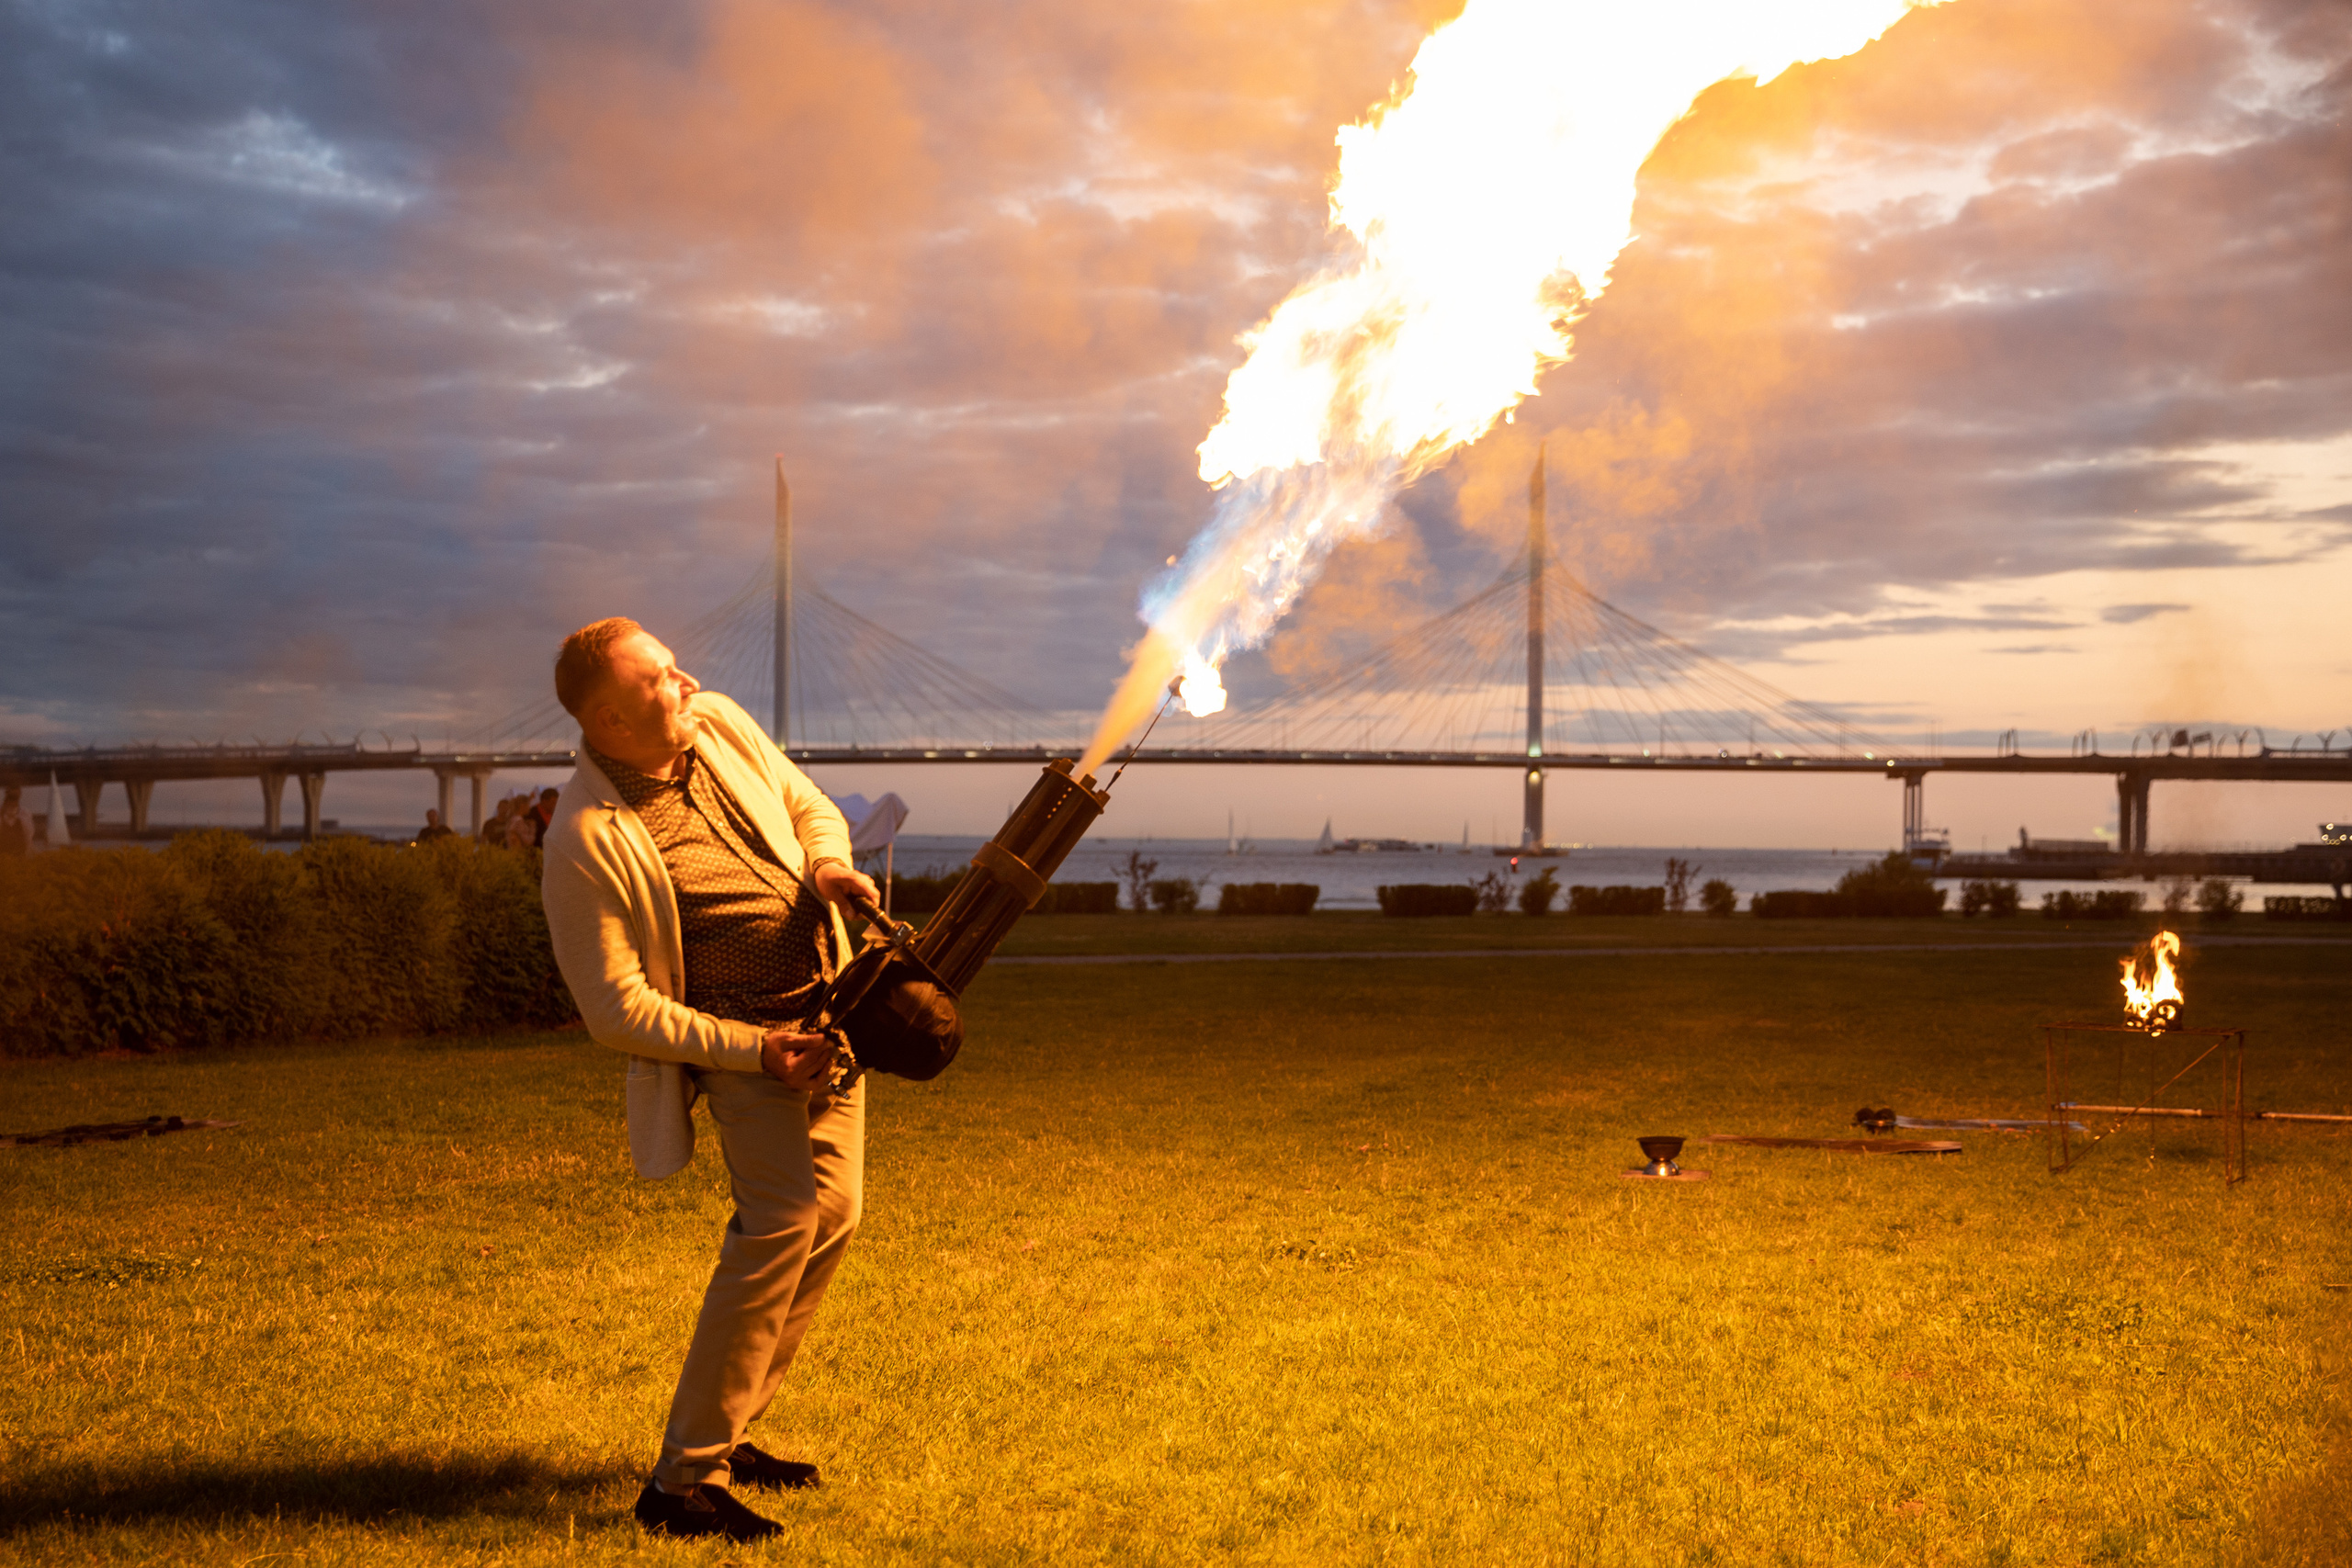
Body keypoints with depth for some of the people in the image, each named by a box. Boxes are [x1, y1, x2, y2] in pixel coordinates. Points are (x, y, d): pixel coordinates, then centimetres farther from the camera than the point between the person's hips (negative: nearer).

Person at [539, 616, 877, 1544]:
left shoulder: (721, 725, -2)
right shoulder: (586, 843, -21)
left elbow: (810, 806, 14)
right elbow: (615, 1011, -19)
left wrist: (828, 866, -9)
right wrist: (755, 1052, -20)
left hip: (826, 1006, 8)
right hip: (738, 1033, -8)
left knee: (833, 1220, 11)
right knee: (785, 1216, -23)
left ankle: (725, 1436, 24)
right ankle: (684, 1479, -16)